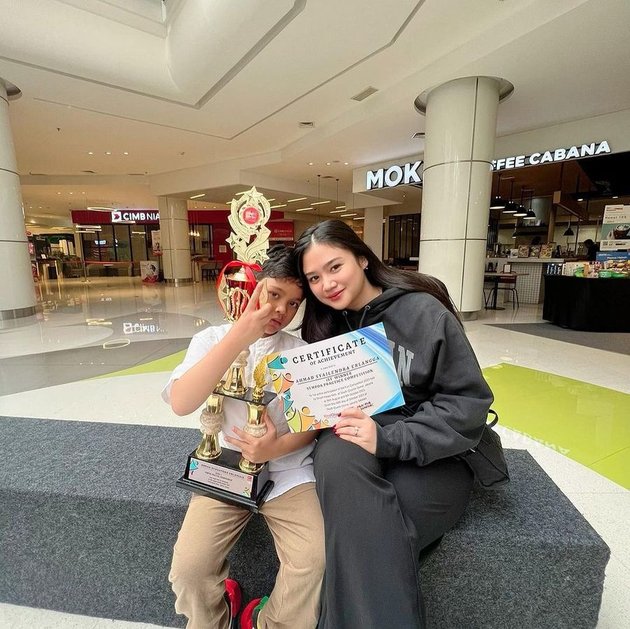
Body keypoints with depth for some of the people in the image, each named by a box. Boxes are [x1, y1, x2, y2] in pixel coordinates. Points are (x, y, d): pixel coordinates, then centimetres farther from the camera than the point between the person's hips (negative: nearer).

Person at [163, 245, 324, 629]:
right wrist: (239, 337, -26)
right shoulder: (212, 339, -2)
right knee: (188, 569, -15)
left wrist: (277, 448, -20)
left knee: (315, 559, -17)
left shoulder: (303, 351, 2)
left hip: (288, 469, 1)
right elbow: (181, 404, -18)